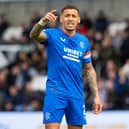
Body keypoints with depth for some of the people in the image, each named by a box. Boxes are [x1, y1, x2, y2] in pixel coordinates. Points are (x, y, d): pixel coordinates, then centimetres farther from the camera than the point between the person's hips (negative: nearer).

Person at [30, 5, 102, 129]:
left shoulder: (83, 41, 9)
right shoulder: (52, 35, -4)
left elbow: (89, 69, 17)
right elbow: (34, 35, -25)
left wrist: (96, 95, 11)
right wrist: (42, 22, -47)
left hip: (77, 95, 4)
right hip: (55, 92, -4)